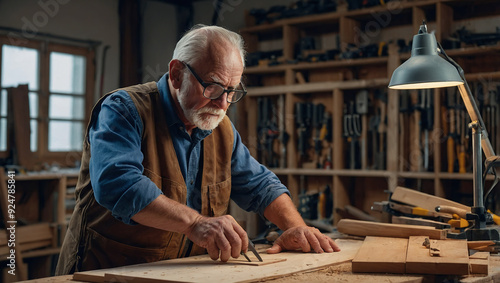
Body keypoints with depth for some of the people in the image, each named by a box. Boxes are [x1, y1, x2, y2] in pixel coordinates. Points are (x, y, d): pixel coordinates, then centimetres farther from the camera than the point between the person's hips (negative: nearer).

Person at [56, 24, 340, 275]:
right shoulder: (123, 111, -10)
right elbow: (116, 183, -26)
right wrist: (195, 223, -33)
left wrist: (296, 226, 2)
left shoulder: (223, 130, 9)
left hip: (184, 275, 5)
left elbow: (260, 185, 19)